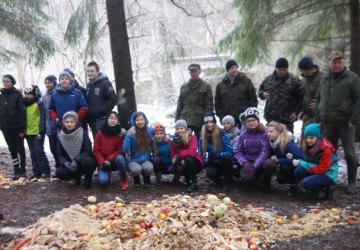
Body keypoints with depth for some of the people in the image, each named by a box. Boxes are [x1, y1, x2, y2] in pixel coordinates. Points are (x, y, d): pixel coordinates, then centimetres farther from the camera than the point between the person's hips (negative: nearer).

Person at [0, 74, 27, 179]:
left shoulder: (17, 95, -7)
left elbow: (22, 112, -11)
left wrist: (22, 128, -16)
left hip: (17, 127, -5)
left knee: (20, 149, 5)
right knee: (12, 150, 9)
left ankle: (23, 170, 16)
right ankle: (16, 170, 16)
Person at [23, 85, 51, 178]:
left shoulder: (39, 103, -6)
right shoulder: (25, 104, 11)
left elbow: (43, 117, -11)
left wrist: (41, 130, -18)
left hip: (38, 132, -6)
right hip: (29, 132, 6)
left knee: (39, 151, -8)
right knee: (33, 153, 9)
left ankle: (45, 171, -1)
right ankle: (36, 172, 15)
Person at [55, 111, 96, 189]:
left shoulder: (83, 133, -14)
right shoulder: (61, 136, -4)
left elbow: (88, 151, -18)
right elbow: (60, 155, -3)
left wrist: (76, 160, -31)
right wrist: (65, 163, -25)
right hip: (70, 164, 3)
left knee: (87, 161, -37)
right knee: (59, 173, -24)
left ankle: (88, 179, -4)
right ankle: (77, 175, 9)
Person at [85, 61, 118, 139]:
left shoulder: (105, 83, -7)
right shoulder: (89, 85, 15)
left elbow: (114, 99, -14)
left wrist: (102, 110, -16)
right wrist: (88, 116, 11)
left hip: (102, 119, -7)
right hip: (92, 119, 7)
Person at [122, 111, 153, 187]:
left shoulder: (150, 130, 1)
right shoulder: (130, 132, -7)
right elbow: (125, 150, -14)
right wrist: (128, 136, -25)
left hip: (146, 160, 2)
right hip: (134, 160, -1)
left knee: (148, 168, -33)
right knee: (136, 169, -34)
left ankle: (147, 179, 5)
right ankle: (136, 179, 4)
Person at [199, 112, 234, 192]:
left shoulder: (222, 135, -12)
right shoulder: (202, 138, 0)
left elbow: (230, 152, -15)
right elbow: (201, 153, 6)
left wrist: (217, 155, -27)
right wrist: (207, 160, -14)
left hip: (223, 163, -1)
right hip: (213, 164, 1)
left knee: (226, 157, -36)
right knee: (210, 173, -34)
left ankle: (227, 183, -15)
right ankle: (217, 179, 6)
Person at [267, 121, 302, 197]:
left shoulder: (288, 143, -32)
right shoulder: (272, 143, -12)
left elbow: (298, 158, -37)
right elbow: (272, 154, 6)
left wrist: (278, 160, -33)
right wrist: (273, 158, -18)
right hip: (284, 165, 6)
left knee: (285, 167, -33)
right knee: (280, 179, -16)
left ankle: (293, 185, -8)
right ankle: (294, 180, 15)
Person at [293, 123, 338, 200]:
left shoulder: (325, 149, -23)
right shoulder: (308, 146, -2)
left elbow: (321, 169, -23)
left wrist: (301, 163, -23)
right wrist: (299, 161, -17)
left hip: (328, 175, -7)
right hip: (317, 171, 7)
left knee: (305, 183, -28)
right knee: (298, 171, -19)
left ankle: (327, 189, -2)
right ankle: (315, 190, 2)